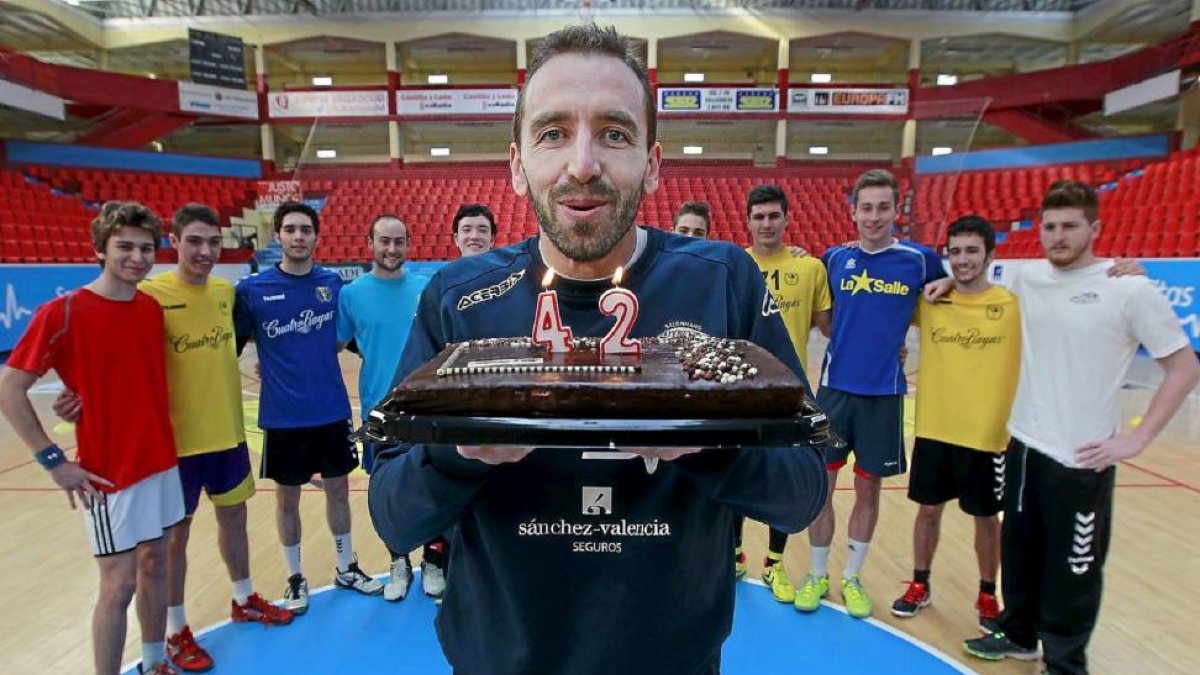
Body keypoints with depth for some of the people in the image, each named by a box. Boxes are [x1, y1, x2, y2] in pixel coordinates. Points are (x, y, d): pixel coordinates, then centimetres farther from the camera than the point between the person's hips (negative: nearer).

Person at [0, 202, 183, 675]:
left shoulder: (154, 308, 3)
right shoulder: (62, 313, -14)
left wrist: (162, 439, 10)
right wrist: (53, 461, -13)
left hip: (162, 463, 6)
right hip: (107, 475, -6)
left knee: (155, 566, 17)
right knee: (119, 585, 2)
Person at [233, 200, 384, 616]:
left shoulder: (333, 283, -1)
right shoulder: (252, 289, -7)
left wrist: (314, 355, 4)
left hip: (332, 411, 2)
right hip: (282, 417, -2)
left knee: (338, 489, 14)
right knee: (287, 498, 11)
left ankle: (346, 569, 32)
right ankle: (295, 578, 31)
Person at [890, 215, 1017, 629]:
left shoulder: (1013, 304, -7)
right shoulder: (930, 301, 0)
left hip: (988, 433, -2)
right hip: (933, 428, 2)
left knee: (986, 517, 14)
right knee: (928, 509, 13)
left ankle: (987, 596, 34)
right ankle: (920, 586, 31)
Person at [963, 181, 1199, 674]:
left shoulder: (1130, 289, -11)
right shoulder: (1027, 279, 2)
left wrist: (1137, 439, -11)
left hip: (1082, 459, -4)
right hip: (1023, 445, 5)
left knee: (1073, 568, 8)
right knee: (1019, 552, 18)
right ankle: (1018, 634, 38)